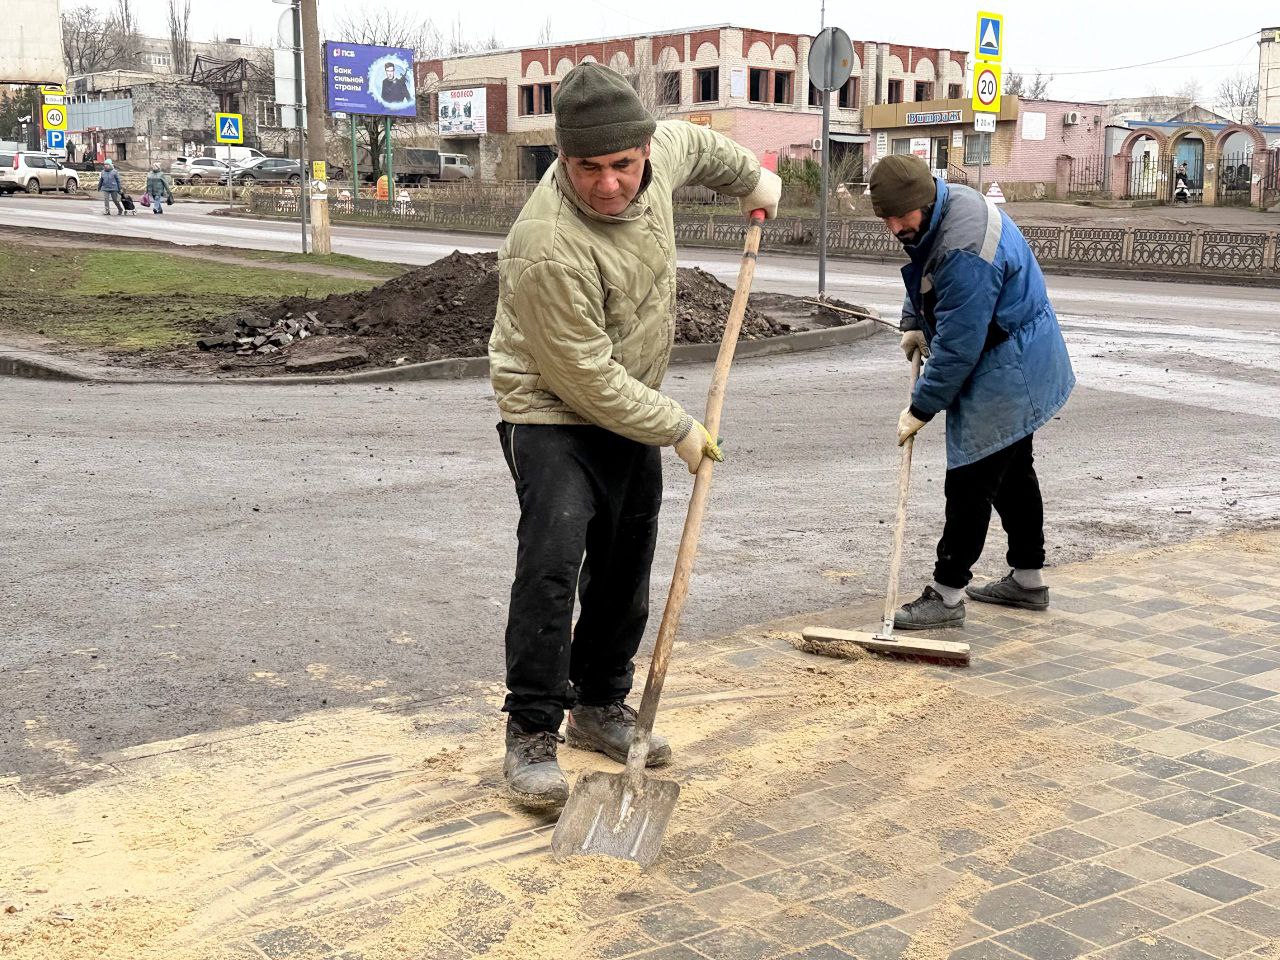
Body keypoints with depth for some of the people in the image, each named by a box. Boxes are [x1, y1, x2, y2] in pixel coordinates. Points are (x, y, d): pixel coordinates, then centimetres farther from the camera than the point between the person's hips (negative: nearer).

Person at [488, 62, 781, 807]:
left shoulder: (658, 154, -11)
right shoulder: (549, 246, -33)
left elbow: (692, 144, 17)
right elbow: (587, 378, -26)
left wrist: (751, 177, 29)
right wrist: (678, 429, -17)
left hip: (632, 409, 8)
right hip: (554, 415, -7)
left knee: (625, 569, 13)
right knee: (551, 564, -20)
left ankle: (600, 706, 29)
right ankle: (532, 733, -8)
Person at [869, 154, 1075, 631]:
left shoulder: (964, 251, -32)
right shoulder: (944, 203, 0)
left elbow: (957, 346, -28)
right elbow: (925, 279, 22)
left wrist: (921, 408, -20)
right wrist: (914, 323, 13)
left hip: (1005, 373, -11)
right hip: (1021, 370, 11)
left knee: (970, 482, -7)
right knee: (1012, 472, 19)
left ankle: (946, 595, 0)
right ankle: (1027, 579, 32)